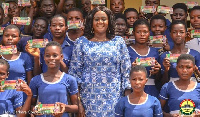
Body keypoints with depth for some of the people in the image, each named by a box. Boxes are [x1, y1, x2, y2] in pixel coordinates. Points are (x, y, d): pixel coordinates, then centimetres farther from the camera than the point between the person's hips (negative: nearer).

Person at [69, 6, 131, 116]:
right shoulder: (81, 42, 4)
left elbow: (126, 70, 6)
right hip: (89, 97, 0)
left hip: (114, 97, 1)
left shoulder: (118, 42, 6)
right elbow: (74, 71, 3)